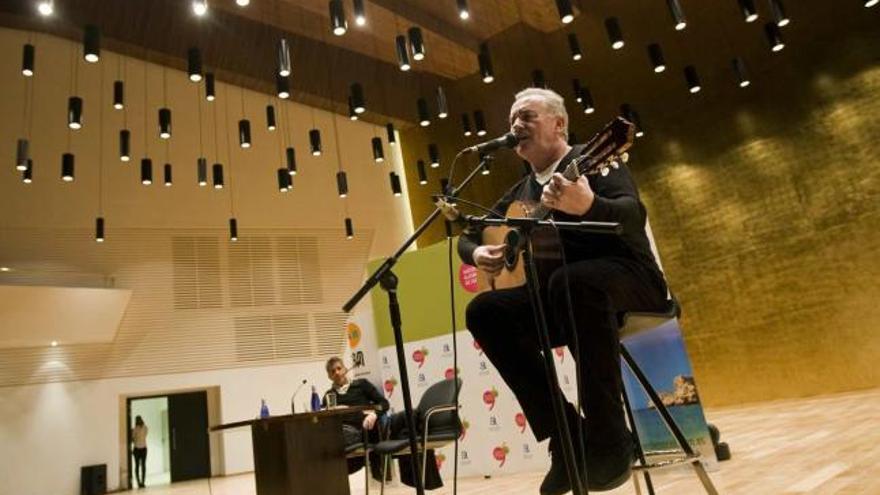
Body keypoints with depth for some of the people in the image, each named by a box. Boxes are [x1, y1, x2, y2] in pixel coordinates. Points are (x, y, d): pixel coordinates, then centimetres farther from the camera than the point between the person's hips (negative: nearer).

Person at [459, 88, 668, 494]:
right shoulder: (521, 192, 17)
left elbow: (634, 216, -21)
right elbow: (468, 234, 23)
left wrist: (588, 206, -43)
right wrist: (477, 253, -2)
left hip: (628, 278, -6)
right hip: (559, 294, 6)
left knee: (571, 280, -39)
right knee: (484, 310, -15)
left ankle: (608, 439, -27)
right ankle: (562, 430, -12)